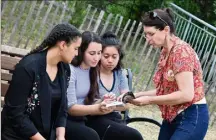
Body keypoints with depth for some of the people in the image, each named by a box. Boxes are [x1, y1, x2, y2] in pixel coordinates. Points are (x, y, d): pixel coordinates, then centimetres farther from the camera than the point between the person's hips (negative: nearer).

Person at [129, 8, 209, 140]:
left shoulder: (181, 51, -17)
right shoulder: (166, 52, 10)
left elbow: (186, 94, -23)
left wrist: (149, 100, -17)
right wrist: (140, 95, -1)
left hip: (192, 117, -9)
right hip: (173, 117, 9)